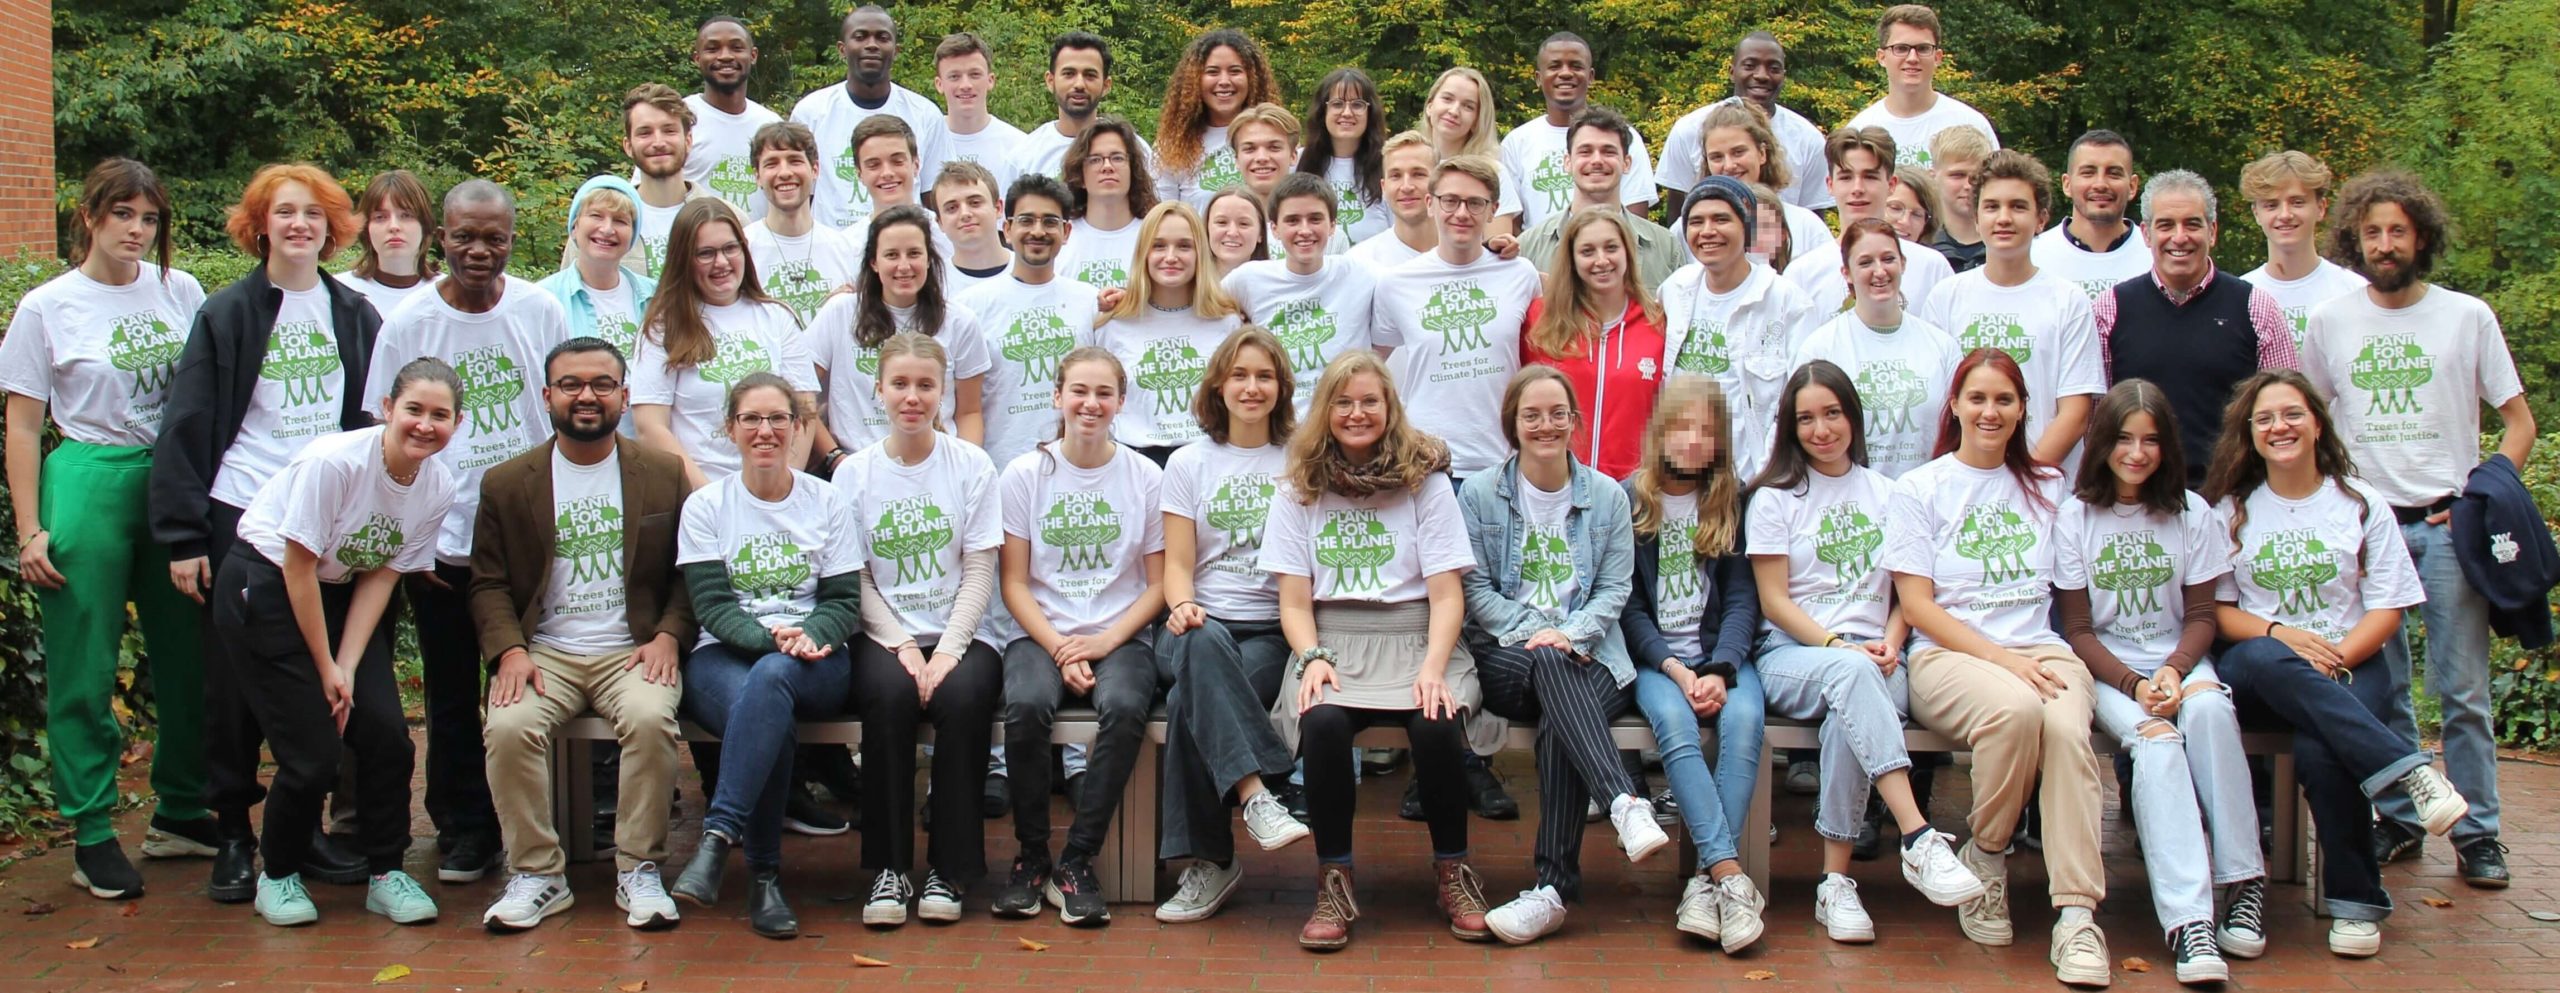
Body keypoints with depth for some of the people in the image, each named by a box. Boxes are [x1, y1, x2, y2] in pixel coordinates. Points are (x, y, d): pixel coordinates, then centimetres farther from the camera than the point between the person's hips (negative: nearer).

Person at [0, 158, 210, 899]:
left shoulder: (179, 291, 6)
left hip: (177, 483, 3)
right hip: (90, 483, -3)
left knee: (190, 657, 8)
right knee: (85, 670, 0)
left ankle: (181, 812, 23)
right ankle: (92, 833, 10)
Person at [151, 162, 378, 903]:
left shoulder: (354, 315, 8)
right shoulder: (226, 315, -1)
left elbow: (374, 419, 11)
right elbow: (184, 429, -3)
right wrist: (183, 536, -9)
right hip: (240, 517, -2)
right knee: (235, 683, 3)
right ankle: (233, 836, 14)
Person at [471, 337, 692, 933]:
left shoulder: (665, 475, 10)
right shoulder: (506, 483, 10)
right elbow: (488, 583, 8)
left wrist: (668, 637, -7)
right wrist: (509, 649, -9)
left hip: (633, 652, -1)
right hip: (545, 652, 1)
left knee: (651, 718, -32)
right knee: (510, 726, -29)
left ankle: (639, 871, -18)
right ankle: (537, 873, -14)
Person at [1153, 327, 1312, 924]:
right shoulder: (1188, 464, 15)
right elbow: (1178, 562, 6)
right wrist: (1182, 604, -15)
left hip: (1274, 631, -1)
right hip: (1203, 624, 1)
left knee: (1191, 702, -33)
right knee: (1203, 644, -39)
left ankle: (1207, 860, -27)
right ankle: (1256, 793, -48)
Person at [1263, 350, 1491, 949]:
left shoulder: (1425, 482, 8)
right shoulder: (1300, 490, 11)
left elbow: (1446, 594, 0)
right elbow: (1294, 601, 6)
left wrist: (1433, 666, -16)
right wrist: (1313, 659, -13)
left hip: (1413, 639, 0)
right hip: (1331, 643, 1)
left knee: (1438, 724, -32)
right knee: (1323, 722, -33)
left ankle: (1452, 871, -9)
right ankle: (1333, 880, -18)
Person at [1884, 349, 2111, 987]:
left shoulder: (2048, 487, 19)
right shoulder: (1919, 490, 9)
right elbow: (1917, 605, 0)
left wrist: (2028, 658, 1)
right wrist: (2001, 658, -13)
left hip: (2042, 649, 2)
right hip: (1947, 654, -2)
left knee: (2066, 728, -33)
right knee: (2015, 707, -36)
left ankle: (2077, 915, -33)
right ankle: (1985, 860, -12)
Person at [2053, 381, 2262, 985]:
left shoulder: (2191, 513, 7)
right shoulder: (2076, 516, 2)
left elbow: (2201, 617, 6)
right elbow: (2078, 629, 1)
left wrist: (2175, 671, -14)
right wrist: (2133, 684, -15)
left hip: (2180, 660, 2)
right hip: (2107, 669, -2)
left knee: (2208, 707, -35)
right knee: (2154, 738, -33)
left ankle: (2243, 883, -29)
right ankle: (2188, 921, -45)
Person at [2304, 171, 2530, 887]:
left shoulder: (2468, 316, 4)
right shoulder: (2330, 321, 8)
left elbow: (2519, 422, 7)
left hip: (2447, 525, -1)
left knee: (2463, 689, -3)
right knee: (2379, 689, 4)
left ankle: (2477, 833, 5)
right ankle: (2398, 821, 15)